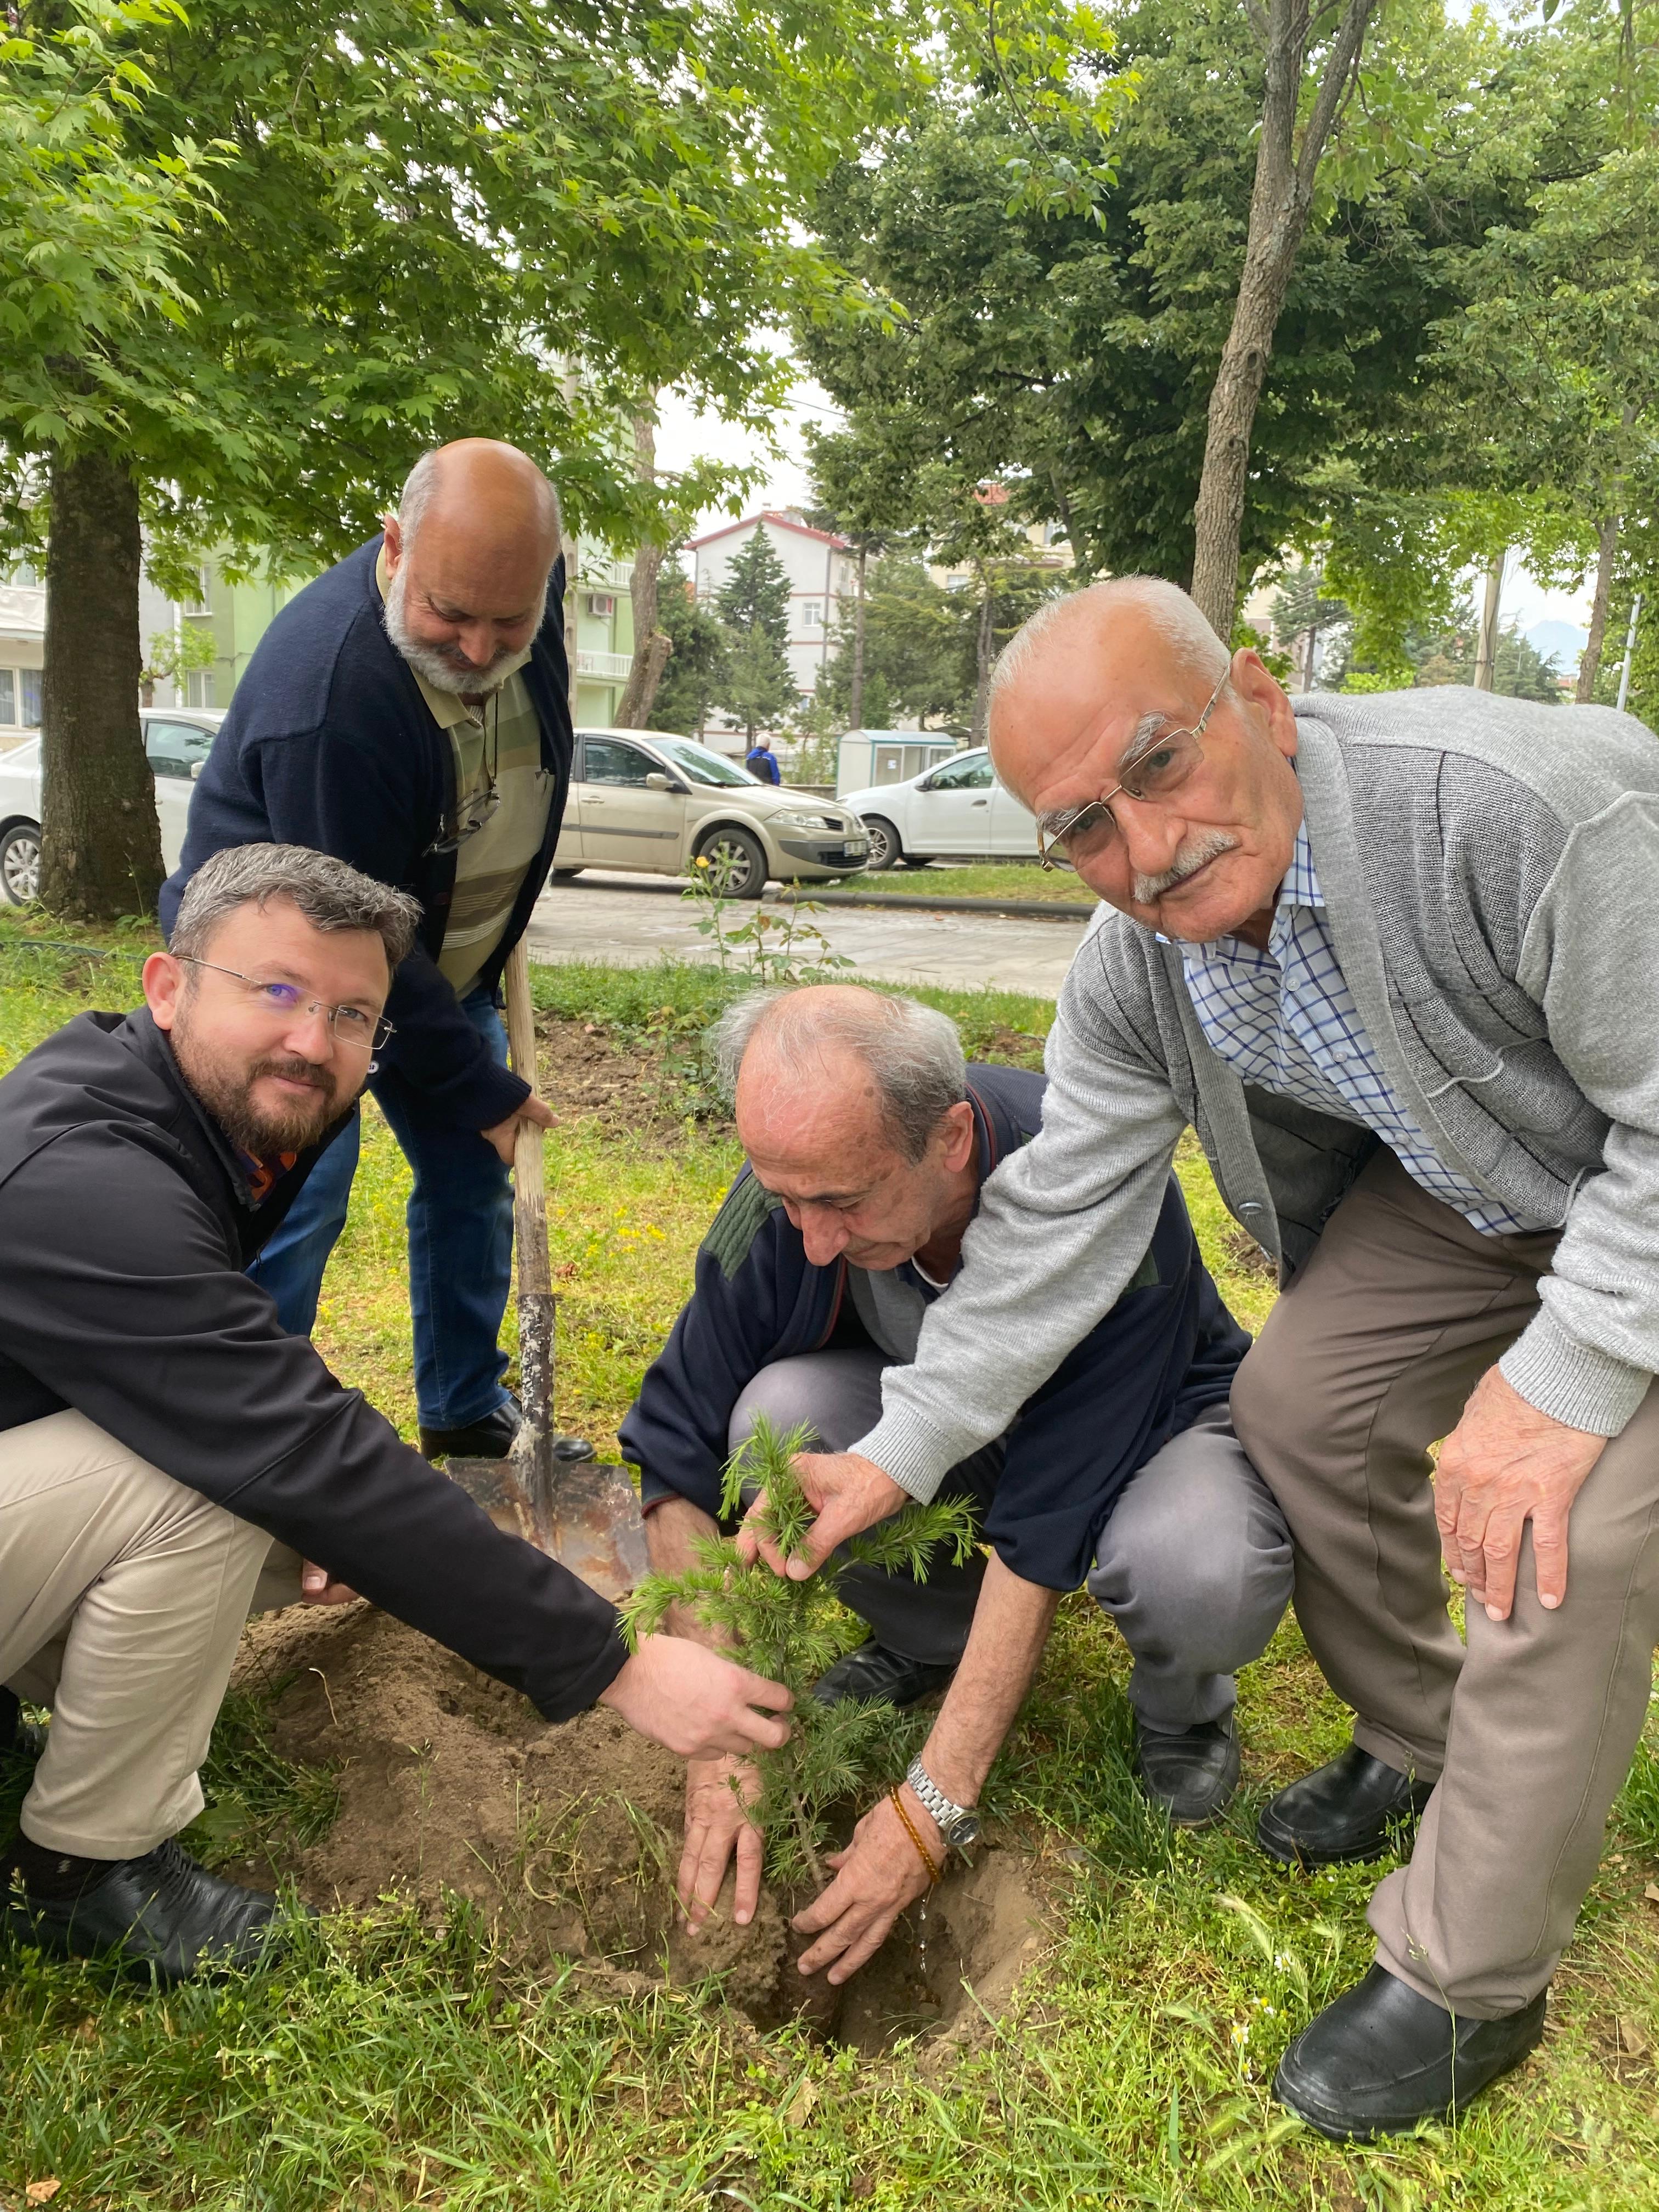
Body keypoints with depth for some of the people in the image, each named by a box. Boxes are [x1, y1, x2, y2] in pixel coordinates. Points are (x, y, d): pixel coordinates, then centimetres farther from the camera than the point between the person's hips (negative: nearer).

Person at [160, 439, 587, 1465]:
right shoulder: (325, 691, -36)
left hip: (446, 958, 7)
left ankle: (468, 1419, 24)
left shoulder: (532, 576, -12)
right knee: (298, 1196, -13)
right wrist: (480, 1087, -21)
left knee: (474, 1175, 9)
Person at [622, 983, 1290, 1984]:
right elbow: (678, 1459, -19)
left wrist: (929, 1809, -32)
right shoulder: (793, 1190, -26)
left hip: (1152, 1418, -3)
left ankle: (1183, 1707, 2)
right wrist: (719, 1751, -23)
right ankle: (929, 1641, 4)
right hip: (949, 1409, 3)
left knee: (1196, 1577, -38)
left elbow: (1044, 1533, -34)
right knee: (780, 1420, -28)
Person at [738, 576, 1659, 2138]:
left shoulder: (1525, 803, -39)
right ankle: (1413, 1743, 30)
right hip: (1462, 1179, 6)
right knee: (1300, 1404, 2)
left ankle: (1467, 1985, 3)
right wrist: (901, 1449, -11)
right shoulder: (1130, 973, -17)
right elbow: (1056, 1224, -10)